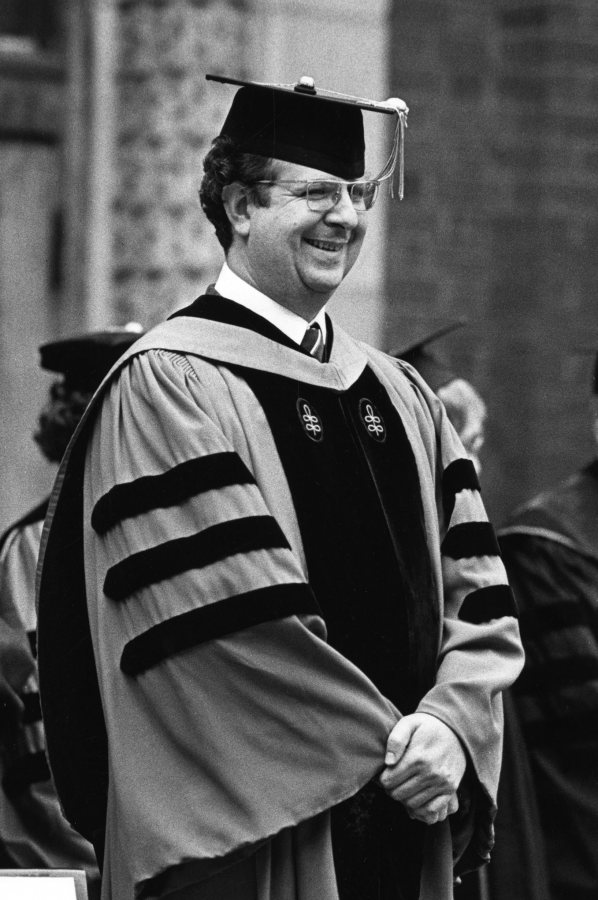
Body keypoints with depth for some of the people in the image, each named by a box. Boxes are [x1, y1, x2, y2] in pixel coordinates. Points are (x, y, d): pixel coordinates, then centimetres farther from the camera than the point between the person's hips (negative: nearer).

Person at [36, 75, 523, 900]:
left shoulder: (400, 397, 13)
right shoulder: (168, 389, -8)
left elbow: (477, 600, 8)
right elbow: (230, 621, -16)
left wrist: (451, 727, -11)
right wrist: (391, 743, -14)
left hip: (404, 831, 6)